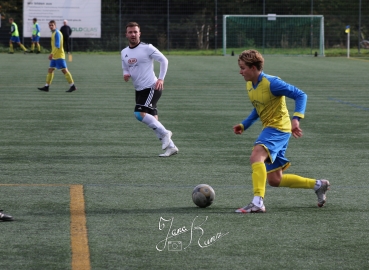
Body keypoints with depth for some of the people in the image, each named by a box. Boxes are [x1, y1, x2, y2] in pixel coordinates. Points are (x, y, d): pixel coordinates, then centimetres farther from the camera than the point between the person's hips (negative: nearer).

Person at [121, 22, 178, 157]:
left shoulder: (147, 48, -9)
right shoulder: (124, 53, 10)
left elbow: (164, 60, -5)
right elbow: (126, 69, 21)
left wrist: (161, 79, -12)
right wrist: (126, 74, -3)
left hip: (151, 87, -7)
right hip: (139, 90, 7)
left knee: (140, 113, -22)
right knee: (152, 121, 6)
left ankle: (165, 133, -8)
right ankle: (171, 147, 14)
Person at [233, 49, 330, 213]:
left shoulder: (271, 83, -18)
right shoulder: (249, 85, 8)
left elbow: (300, 95, -16)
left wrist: (296, 118, -30)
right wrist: (244, 125, 12)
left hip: (279, 127, -10)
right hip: (269, 128, 10)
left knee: (256, 156, -34)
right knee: (274, 180, 11)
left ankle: (257, 202, -43)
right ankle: (317, 185, 27)